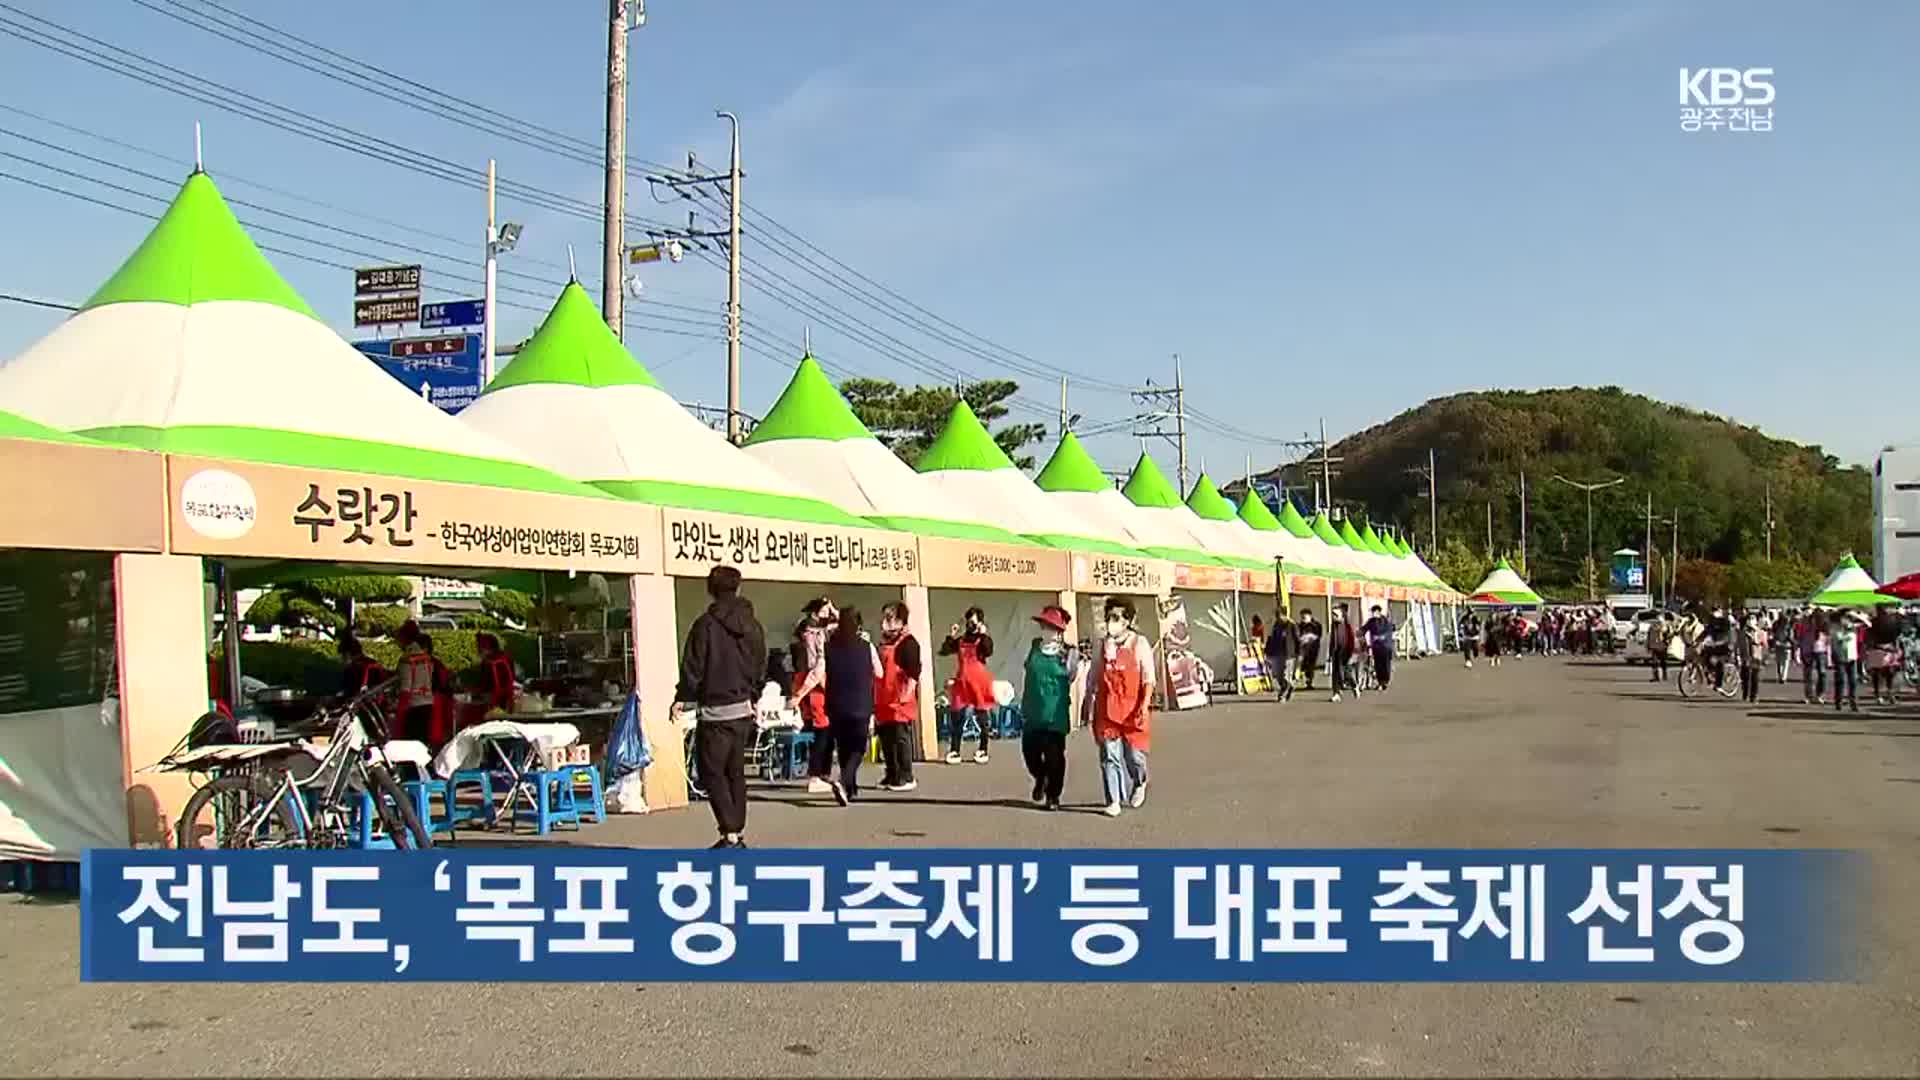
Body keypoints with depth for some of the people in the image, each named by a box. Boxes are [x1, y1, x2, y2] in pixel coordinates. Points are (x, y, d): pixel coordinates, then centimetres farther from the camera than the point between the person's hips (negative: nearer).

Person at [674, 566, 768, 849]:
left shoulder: (706, 624, -13)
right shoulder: (753, 626, 8)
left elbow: (692, 667, -12)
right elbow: (761, 669, 15)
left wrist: (681, 698, -1)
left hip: (714, 711, -6)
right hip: (743, 709, 6)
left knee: (713, 773, -1)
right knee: (735, 773, 14)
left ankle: (730, 833, -9)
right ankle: (738, 833, 16)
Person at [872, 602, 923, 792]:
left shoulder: (907, 643, -10)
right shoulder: (884, 643, 17)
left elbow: (913, 672, -18)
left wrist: (907, 693, -23)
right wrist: (875, 700, 24)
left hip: (900, 703, -9)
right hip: (884, 702, 9)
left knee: (901, 739, -4)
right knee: (886, 741, 12)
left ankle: (906, 778, 4)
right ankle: (891, 776, 22)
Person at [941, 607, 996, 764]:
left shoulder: (984, 639, 1)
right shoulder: (960, 640, 11)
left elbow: (988, 652, -20)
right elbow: (944, 651, 4)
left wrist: (983, 634, -18)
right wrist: (951, 636, -3)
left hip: (979, 683, -3)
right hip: (962, 682, 4)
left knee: (982, 718, 3)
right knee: (956, 717, 1)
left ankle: (983, 750, 12)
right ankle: (954, 751, 4)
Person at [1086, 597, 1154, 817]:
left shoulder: (1139, 644, -1)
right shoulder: (1103, 645, 9)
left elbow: (1148, 679, -3)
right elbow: (1093, 680, 15)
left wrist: (1144, 706, -14)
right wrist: (1088, 708, 12)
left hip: (1132, 710, -2)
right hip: (1106, 710, 2)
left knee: (1134, 755, 2)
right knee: (1109, 756, -2)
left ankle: (1139, 783, 33)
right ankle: (1114, 801, 4)